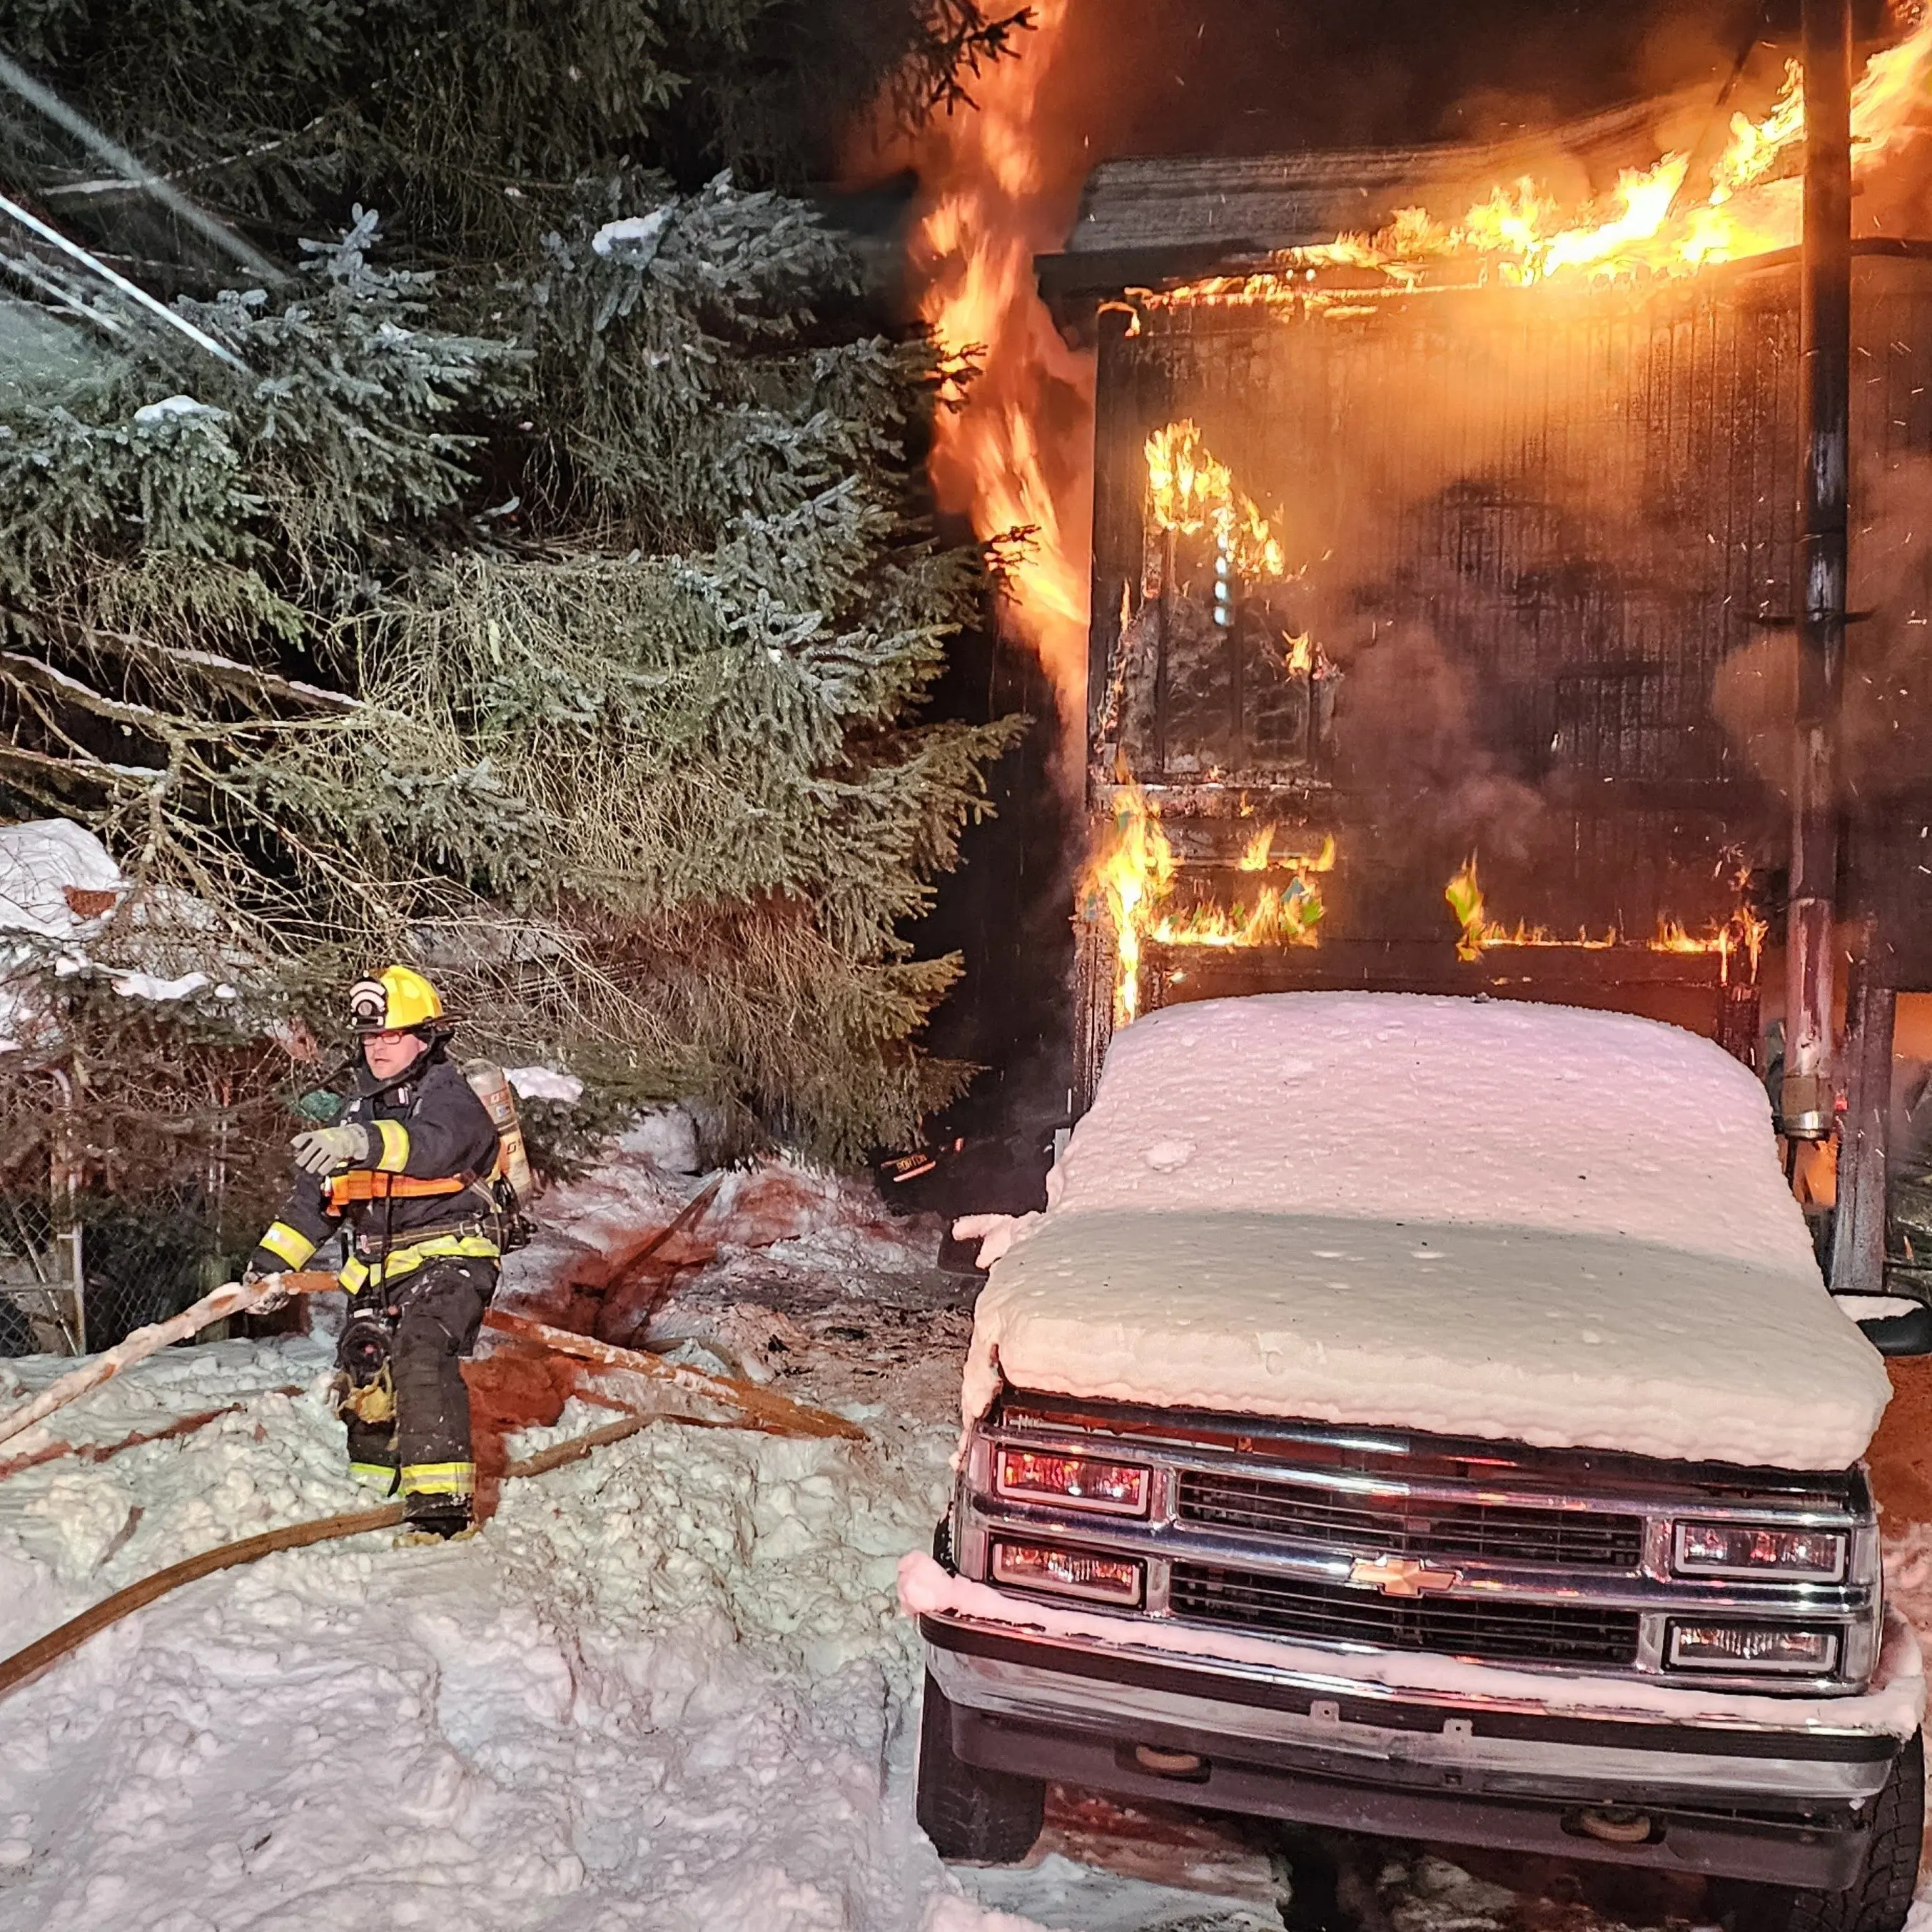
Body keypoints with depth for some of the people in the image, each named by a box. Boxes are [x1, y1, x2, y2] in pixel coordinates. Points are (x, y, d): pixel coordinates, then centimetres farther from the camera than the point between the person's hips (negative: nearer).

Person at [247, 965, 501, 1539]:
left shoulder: (450, 1096, -8)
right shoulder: (361, 1106, 17)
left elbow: (433, 1144, -34)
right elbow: (316, 1192, 22)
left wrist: (362, 1142, -51)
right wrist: (271, 1259, 16)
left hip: (447, 1255, -8)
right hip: (378, 1267, 8)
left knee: (421, 1357, -27)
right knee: (362, 1377, 10)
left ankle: (442, 1504, -28)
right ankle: (372, 1492, 33)